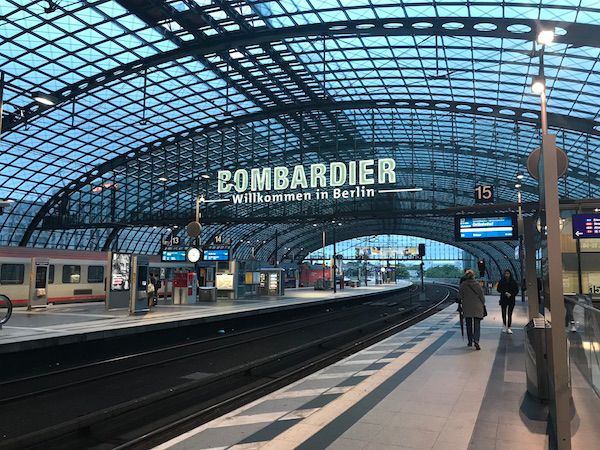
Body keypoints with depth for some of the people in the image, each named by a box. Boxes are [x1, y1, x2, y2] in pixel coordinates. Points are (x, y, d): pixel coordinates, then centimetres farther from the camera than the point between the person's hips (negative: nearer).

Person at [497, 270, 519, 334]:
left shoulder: (513, 282, 3)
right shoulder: (501, 281, 2)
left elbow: (516, 290, 5)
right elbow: (498, 289, 1)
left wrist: (511, 294, -10)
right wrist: (505, 293, -12)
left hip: (511, 300, 0)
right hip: (503, 299, 0)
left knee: (510, 314, -3)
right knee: (504, 313, 3)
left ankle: (508, 328, 1)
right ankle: (504, 326, 24)